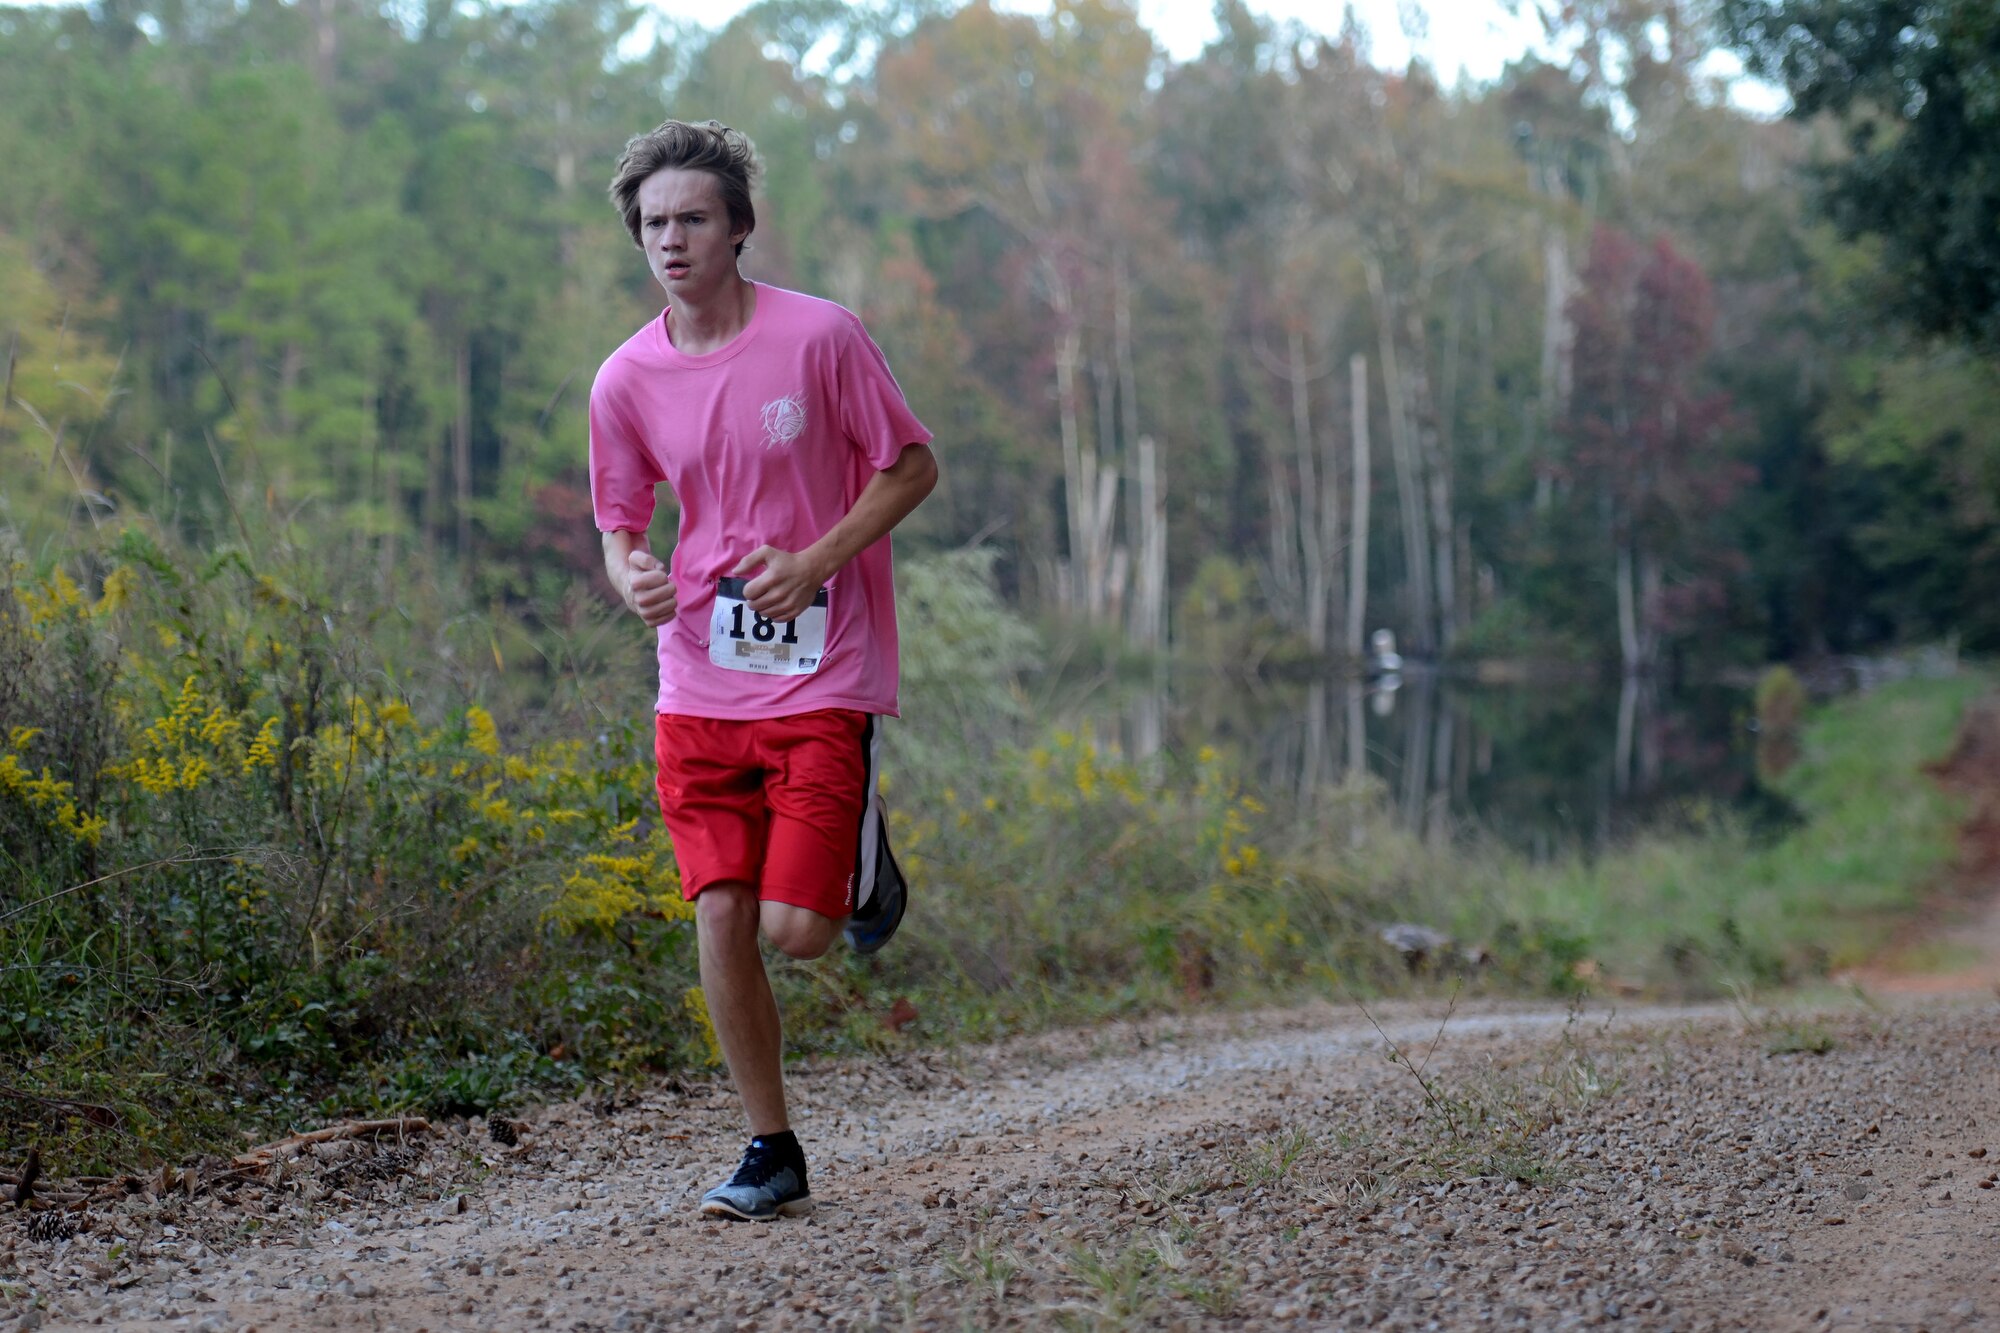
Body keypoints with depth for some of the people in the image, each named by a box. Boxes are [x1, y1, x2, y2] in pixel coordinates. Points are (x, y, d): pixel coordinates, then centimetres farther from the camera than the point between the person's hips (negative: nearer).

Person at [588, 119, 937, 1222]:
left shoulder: (820, 337, -8)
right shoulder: (626, 382, 2)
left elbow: (912, 466, -1)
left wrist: (814, 563, -14)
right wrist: (630, 573, -10)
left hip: (822, 672, -3)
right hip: (699, 685, 3)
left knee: (795, 929, -9)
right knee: (720, 924, -1)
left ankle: (865, 869, 27)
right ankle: (772, 1154, 14)